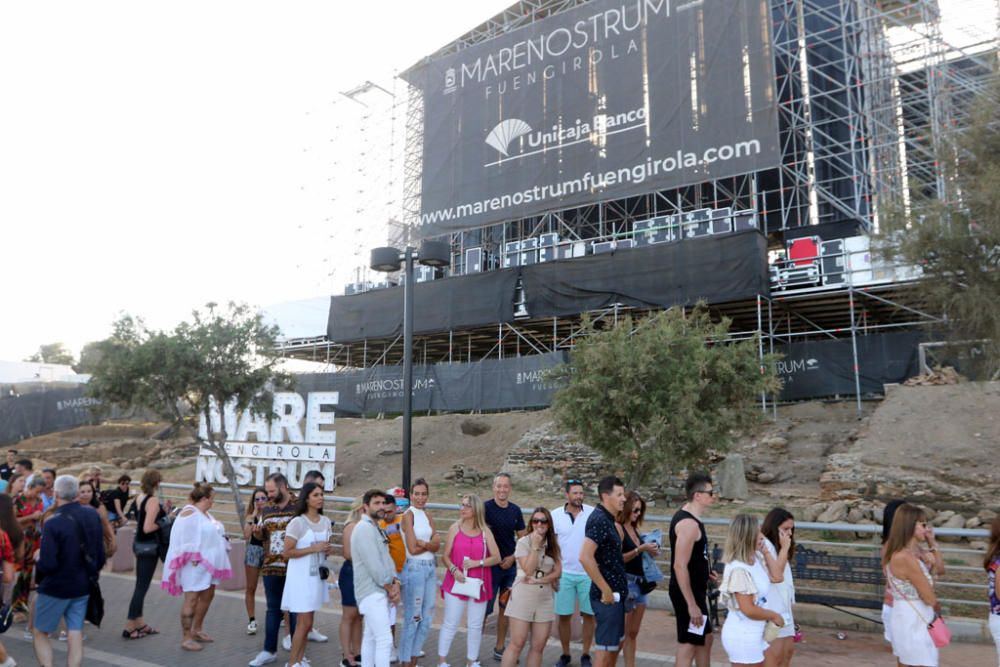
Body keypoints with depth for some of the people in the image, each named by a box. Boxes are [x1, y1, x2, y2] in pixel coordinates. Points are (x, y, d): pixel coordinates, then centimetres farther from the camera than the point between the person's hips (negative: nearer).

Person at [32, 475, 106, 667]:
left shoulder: (53, 523, -22)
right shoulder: (92, 515, -5)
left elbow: (47, 564, -22)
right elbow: (100, 553, 1)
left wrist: (38, 567, -1)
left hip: (55, 588, -4)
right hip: (82, 586, 5)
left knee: (40, 633, 14)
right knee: (75, 635, 9)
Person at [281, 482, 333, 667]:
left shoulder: (326, 522, 5)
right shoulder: (297, 523, -14)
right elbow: (287, 553, -16)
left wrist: (327, 549, -4)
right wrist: (313, 549, -22)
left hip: (317, 575, 6)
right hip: (301, 576, -6)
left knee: (307, 622, 13)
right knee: (304, 622, -2)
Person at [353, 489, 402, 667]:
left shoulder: (376, 529, 16)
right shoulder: (364, 528, -15)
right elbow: (374, 565, -20)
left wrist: (395, 583, -2)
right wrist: (390, 588, -11)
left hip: (380, 592, 10)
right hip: (372, 592, -10)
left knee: (370, 637, 15)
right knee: (385, 640, -12)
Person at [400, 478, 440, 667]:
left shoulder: (427, 515, 10)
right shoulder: (408, 515, -10)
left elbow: (437, 546, 2)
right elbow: (413, 549, -15)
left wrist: (425, 543, -16)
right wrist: (432, 543, -3)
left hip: (430, 568, 7)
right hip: (414, 568, -7)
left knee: (427, 619, 14)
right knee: (412, 618, 2)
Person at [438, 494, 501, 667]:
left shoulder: (485, 531, 2)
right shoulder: (455, 528, -1)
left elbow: (496, 557, 0)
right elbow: (445, 556, -1)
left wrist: (478, 563, -14)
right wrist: (454, 570, -18)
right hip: (456, 583, -1)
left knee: (475, 626, 9)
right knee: (450, 624, 3)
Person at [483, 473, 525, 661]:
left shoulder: (515, 510, 4)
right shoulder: (486, 508, -10)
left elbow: (522, 538, 11)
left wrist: (512, 557, -2)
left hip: (510, 566, 5)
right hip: (490, 566, -4)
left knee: (505, 608, 12)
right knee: (485, 608, -4)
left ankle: (499, 649, 24)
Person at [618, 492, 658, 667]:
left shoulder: (634, 528, 12)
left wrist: (650, 552, 1)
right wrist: (640, 549, -19)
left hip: (641, 582, 8)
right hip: (626, 582, -8)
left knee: (633, 633, 12)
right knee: (622, 633, -1)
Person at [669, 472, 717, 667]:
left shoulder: (687, 517, 9)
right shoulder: (689, 523, -23)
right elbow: (679, 566, -26)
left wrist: (703, 573, 14)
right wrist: (691, 604, -25)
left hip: (695, 590, 10)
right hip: (688, 594, -10)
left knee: (705, 639, 20)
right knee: (688, 645, 0)